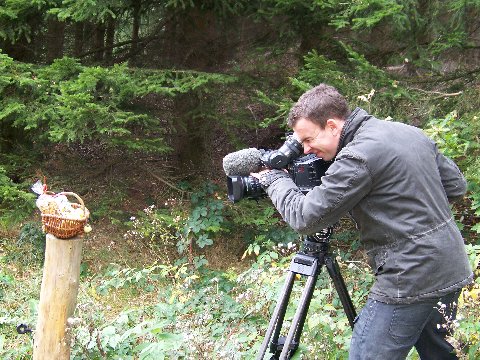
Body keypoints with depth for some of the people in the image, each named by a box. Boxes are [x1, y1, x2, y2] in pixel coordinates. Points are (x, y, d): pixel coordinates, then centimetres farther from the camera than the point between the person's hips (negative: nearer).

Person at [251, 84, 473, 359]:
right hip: (451, 270, 9)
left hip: (411, 280, -9)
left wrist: (274, 178, 2)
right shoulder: (410, 132, 8)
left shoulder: (358, 156, -18)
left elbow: (305, 217, -13)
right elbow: (456, 185, 16)